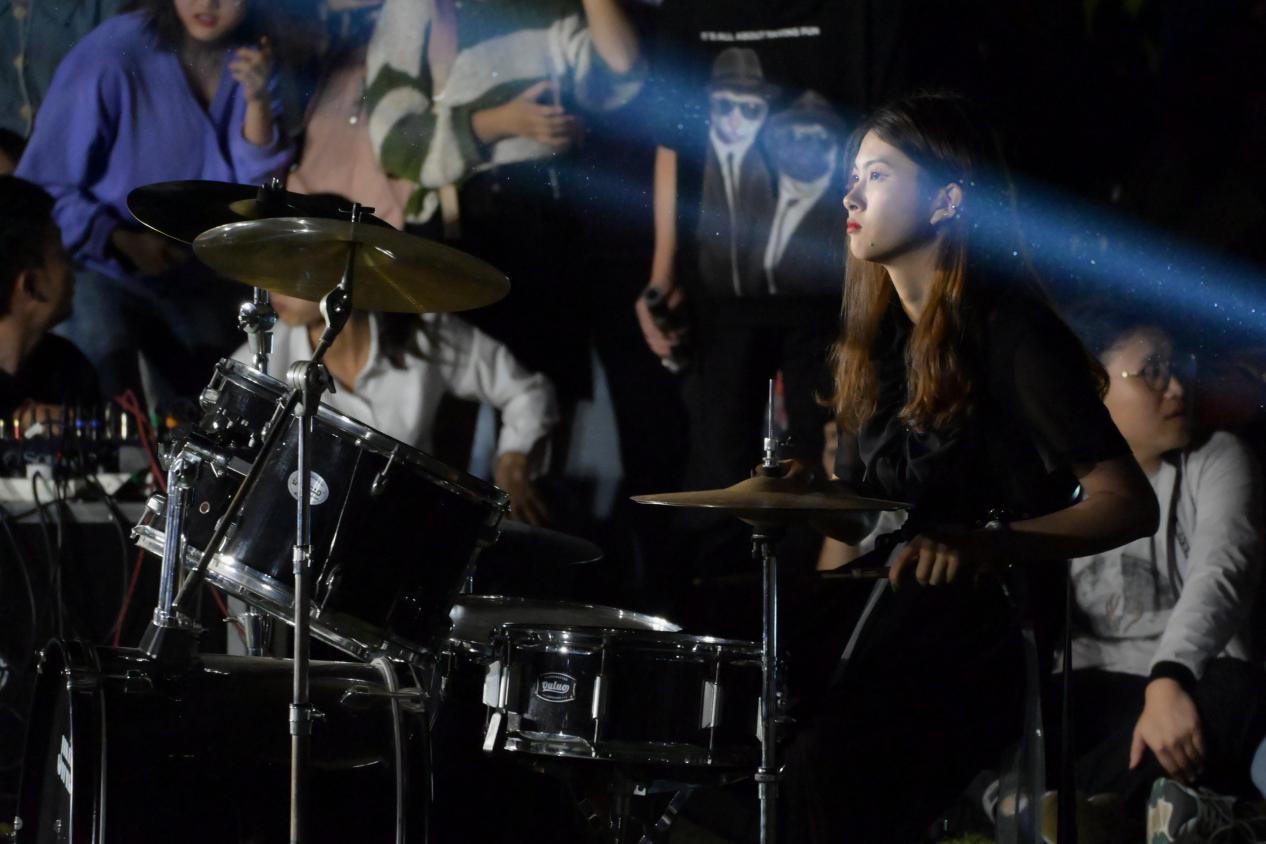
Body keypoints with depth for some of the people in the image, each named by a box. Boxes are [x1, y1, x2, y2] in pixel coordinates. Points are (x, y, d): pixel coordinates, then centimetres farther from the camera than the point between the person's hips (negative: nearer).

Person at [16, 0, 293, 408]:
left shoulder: (250, 60, -5)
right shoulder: (111, 55, -21)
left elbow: (255, 188, -11)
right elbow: (42, 188, -16)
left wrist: (257, 100, -25)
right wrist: (122, 243, -26)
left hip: (200, 282, 5)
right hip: (104, 273, -5)